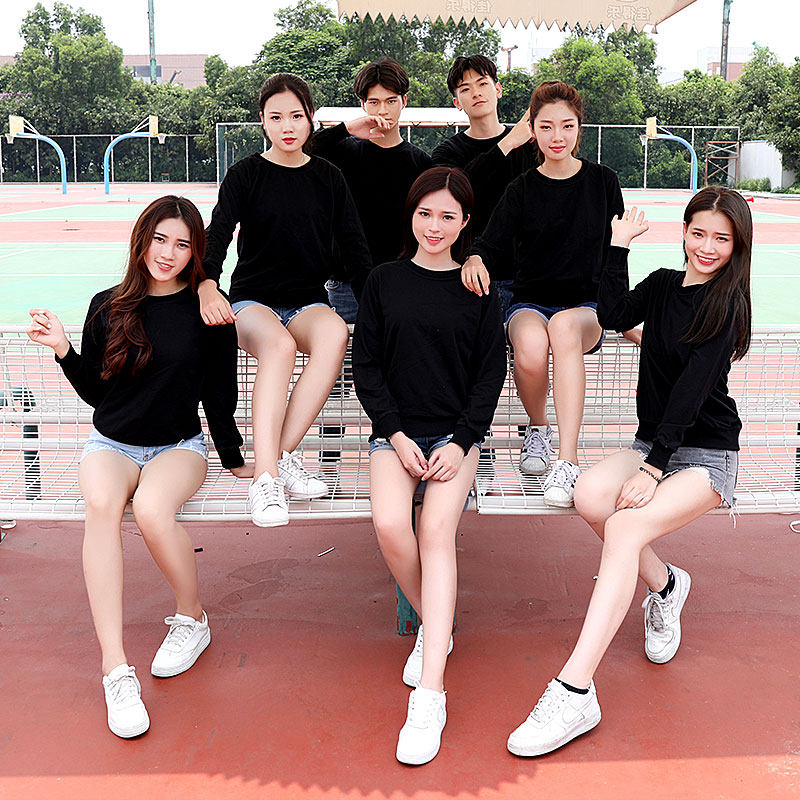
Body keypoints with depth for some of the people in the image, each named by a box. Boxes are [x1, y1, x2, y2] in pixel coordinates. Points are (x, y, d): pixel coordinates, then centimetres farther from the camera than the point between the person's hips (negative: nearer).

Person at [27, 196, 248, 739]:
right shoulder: (108, 307, 4)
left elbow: (220, 394, 4)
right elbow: (95, 392, 9)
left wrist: (233, 458, 6)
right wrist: (64, 350, -6)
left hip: (179, 446, -2)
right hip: (111, 444, 2)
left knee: (151, 508, -35)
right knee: (102, 503, -34)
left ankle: (192, 618, -6)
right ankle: (116, 668, -34)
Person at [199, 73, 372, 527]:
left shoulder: (328, 177, 10)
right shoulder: (246, 175, 3)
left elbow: (354, 247, 6)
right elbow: (218, 234, -11)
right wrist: (207, 285, -33)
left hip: (309, 301, 2)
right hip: (253, 300, -2)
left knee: (335, 333, -35)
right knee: (279, 345, -37)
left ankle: (284, 453, -31)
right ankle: (267, 476, -38)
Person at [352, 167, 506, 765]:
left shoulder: (477, 288, 8)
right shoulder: (385, 281, 9)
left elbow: (491, 373, 5)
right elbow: (366, 367, 6)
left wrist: (460, 442, -9)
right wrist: (397, 435, -7)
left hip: (456, 432, -1)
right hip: (395, 431, 1)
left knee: (438, 529, -25)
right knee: (390, 524, -26)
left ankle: (430, 695, -27)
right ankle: (434, 625, 5)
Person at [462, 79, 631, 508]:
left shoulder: (603, 181, 8)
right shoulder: (522, 190, 5)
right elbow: (493, 243, -6)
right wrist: (475, 259, -30)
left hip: (586, 305, 0)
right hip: (529, 301, 0)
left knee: (565, 325, -38)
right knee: (530, 348, -36)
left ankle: (567, 461, -40)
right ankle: (537, 428, -2)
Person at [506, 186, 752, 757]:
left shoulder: (725, 302, -7)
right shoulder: (663, 285, 12)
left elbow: (691, 390, -16)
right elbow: (615, 315, -5)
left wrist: (652, 468, -22)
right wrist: (618, 246, -4)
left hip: (707, 456, -5)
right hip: (653, 445, 6)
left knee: (625, 528, -31)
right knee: (591, 496, -27)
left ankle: (575, 693, -34)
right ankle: (664, 585, 3)